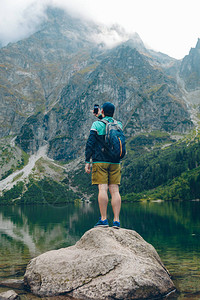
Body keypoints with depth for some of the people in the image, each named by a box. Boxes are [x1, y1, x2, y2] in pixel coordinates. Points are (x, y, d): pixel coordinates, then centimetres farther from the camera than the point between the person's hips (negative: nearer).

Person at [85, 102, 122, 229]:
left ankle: (103, 219, -8)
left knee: (103, 189, -6)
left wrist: (87, 162, -1)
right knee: (115, 190, 1)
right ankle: (116, 220, 0)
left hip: (100, 161, -4)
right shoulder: (119, 125, 10)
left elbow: (90, 144, -5)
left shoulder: (97, 124, -3)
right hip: (115, 162, 4)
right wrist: (100, 117, 38)